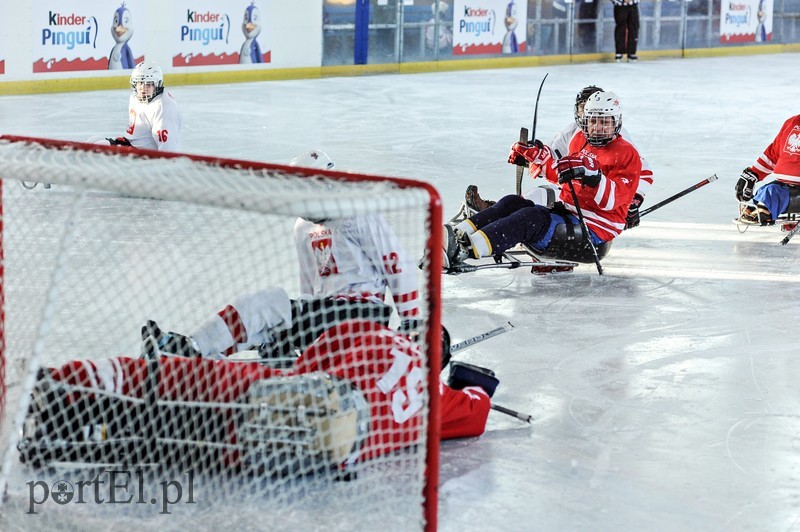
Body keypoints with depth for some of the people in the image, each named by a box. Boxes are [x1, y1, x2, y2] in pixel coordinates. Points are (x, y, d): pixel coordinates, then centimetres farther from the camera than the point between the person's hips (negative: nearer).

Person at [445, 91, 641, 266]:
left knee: (532, 218, -30)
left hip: (593, 234, -9)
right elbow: (561, 176, 30)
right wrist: (537, 156, 17)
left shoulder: (627, 154, -8)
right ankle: (459, 236, -29)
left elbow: (610, 200, -21)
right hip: (565, 216, 9)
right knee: (512, 203, -8)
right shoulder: (580, 140, 15)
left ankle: (463, 251, -48)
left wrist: (590, 174, -37)